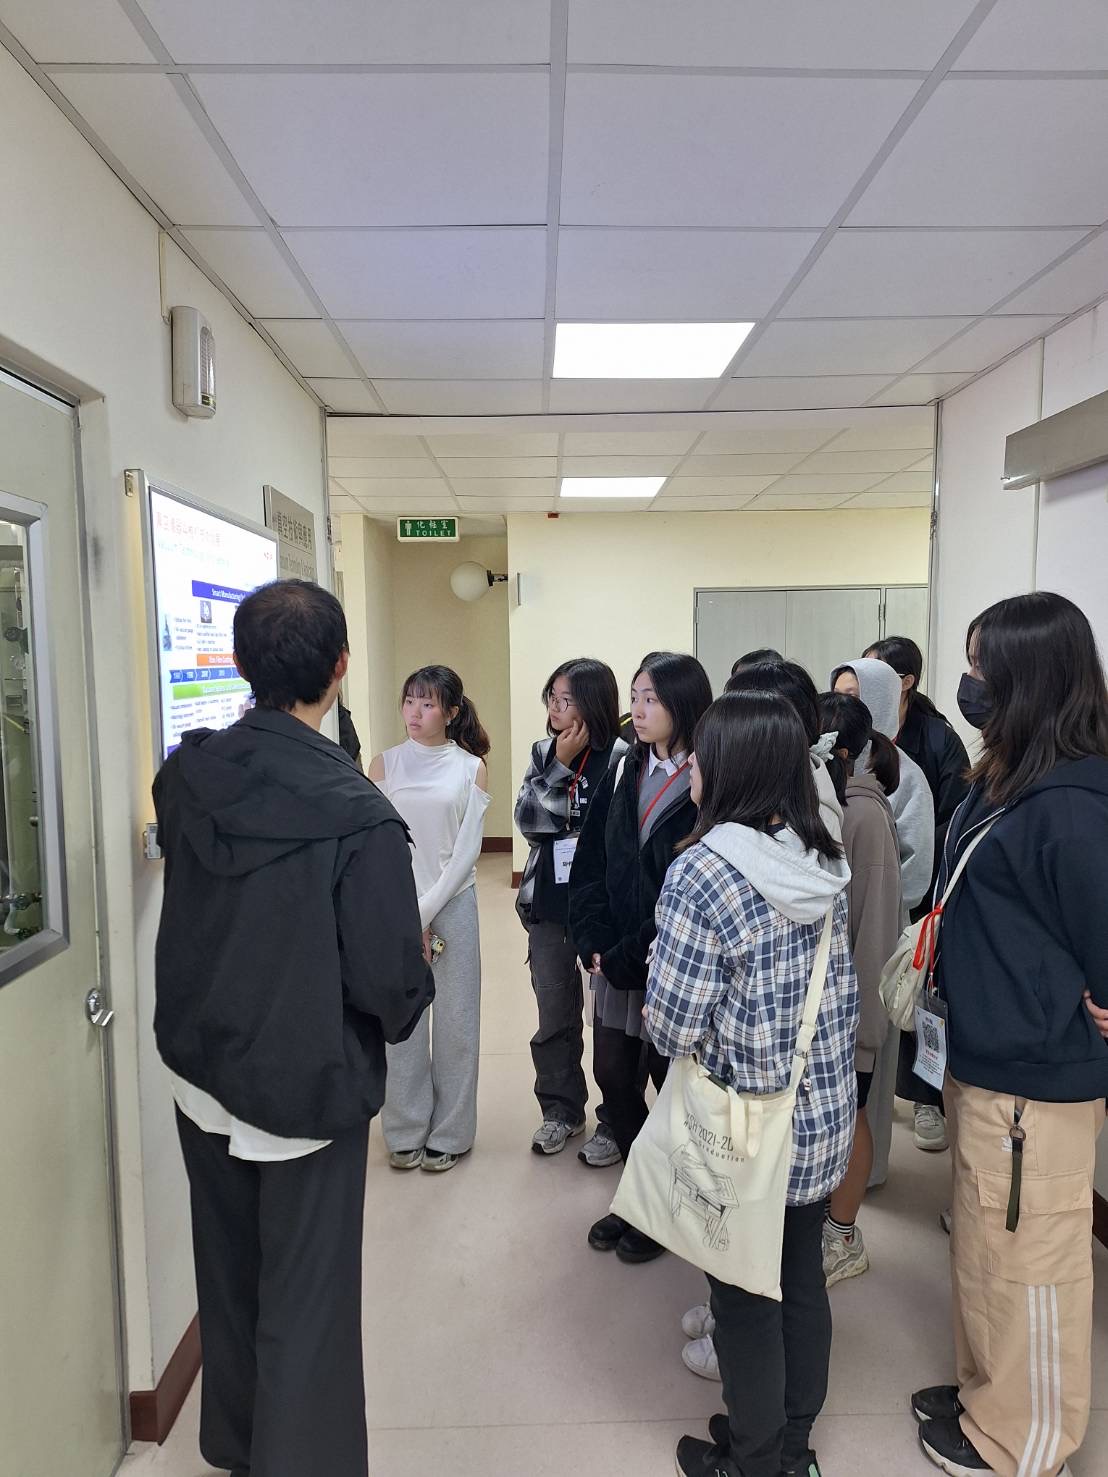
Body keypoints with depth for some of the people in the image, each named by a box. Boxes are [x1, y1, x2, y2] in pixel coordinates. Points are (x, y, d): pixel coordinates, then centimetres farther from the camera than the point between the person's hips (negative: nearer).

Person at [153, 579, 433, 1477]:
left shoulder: (183, 774, -9)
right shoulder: (358, 813, -26)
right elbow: (392, 981, -22)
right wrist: (414, 982, -2)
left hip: (198, 1068, 6)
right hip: (308, 1084, -6)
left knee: (228, 1278, 25)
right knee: (305, 1303, 12)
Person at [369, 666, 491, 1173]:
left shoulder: (471, 768, 0)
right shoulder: (384, 763, 2)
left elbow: (467, 850, -4)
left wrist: (426, 912, -9)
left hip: (452, 904, -1)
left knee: (455, 1021, 5)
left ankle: (449, 1134, 21)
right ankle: (406, 1132, 23)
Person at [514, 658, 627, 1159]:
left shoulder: (620, 757, -11)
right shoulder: (543, 753, 6)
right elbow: (526, 819, -5)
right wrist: (559, 765, -12)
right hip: (548, 907, 5)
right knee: (554, 1016, 17)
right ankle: (561, 1109, 35)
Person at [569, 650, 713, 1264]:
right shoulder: (624, 771, 4)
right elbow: (590, 862, 5)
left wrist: (628, 958, -17)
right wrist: (593, 942, -5)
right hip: (614, 958, 6)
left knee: (668, 1082, 11)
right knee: (612, 1074, 14)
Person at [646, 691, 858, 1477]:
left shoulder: (704, 869, -24)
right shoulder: (824, 857, -3)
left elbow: (673, 1027, -21)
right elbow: (841, 991, 7)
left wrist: (667, 1015, -1)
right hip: (826, 1114, 7)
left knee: (746, 1296, 15)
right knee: (803, 1278, 23)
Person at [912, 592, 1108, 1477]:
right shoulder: (1009, 782, 4)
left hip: (1034, 1079, -9)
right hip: (989, 1059, 9)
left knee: (1027, 1266, 11)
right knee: (985, 1250, 23)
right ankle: (988, 1396, 42)